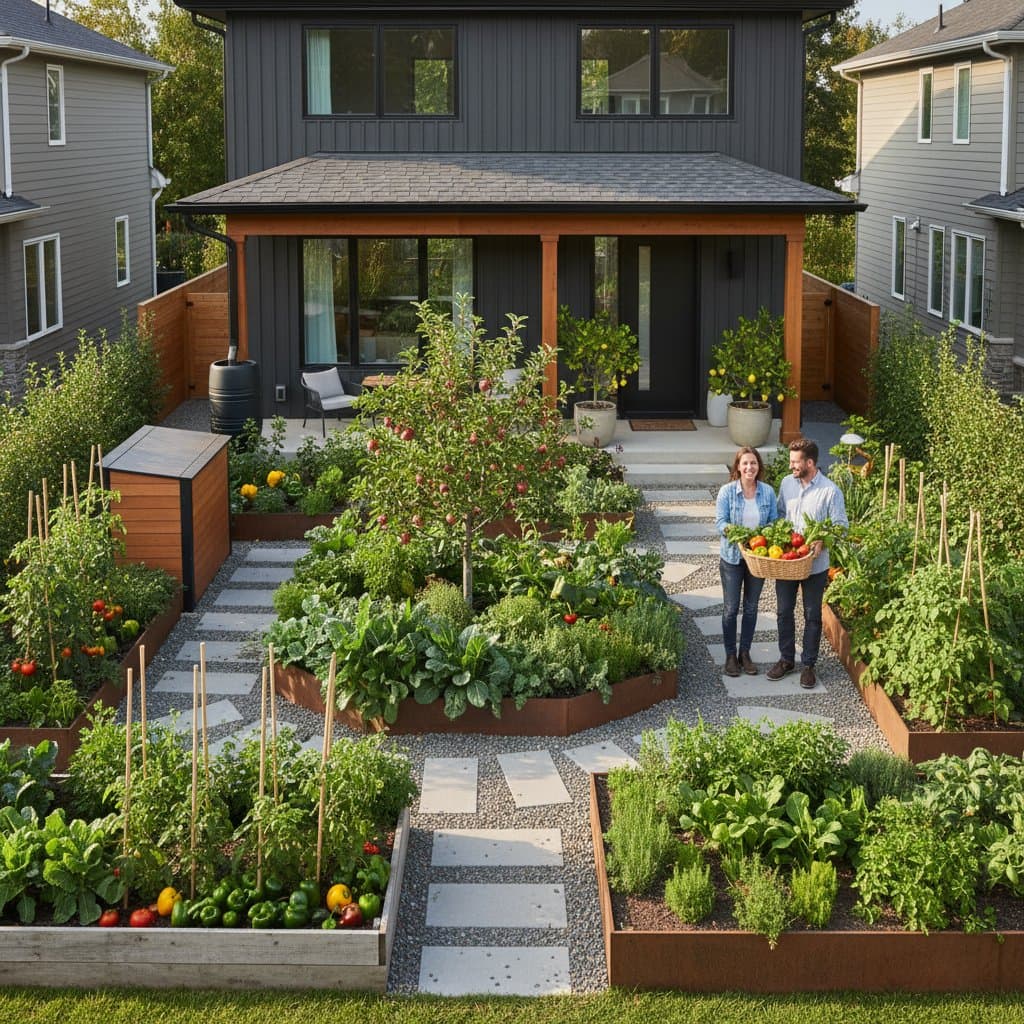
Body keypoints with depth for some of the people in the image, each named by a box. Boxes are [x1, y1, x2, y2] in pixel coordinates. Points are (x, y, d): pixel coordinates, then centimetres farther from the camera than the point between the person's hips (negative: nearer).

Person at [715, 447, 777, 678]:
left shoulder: (767, 492, -3)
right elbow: (720, 522, -12)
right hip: (732, 556, -3)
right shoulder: (727, 491, -11)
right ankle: (730, 655, 17)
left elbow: (774, 522, 3)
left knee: (751, 607, 13)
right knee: (731, 608, 4)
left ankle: (745, 653, 26)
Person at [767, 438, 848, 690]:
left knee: (812, 616, 8)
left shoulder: (830, 491, -15)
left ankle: (808, 664, 20)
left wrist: (822, 542, -27)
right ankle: (786, 659, 29)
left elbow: (840, 526, -11)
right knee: (784, 611, 13)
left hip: (815, 565, -4)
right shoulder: (787, 483, 0)